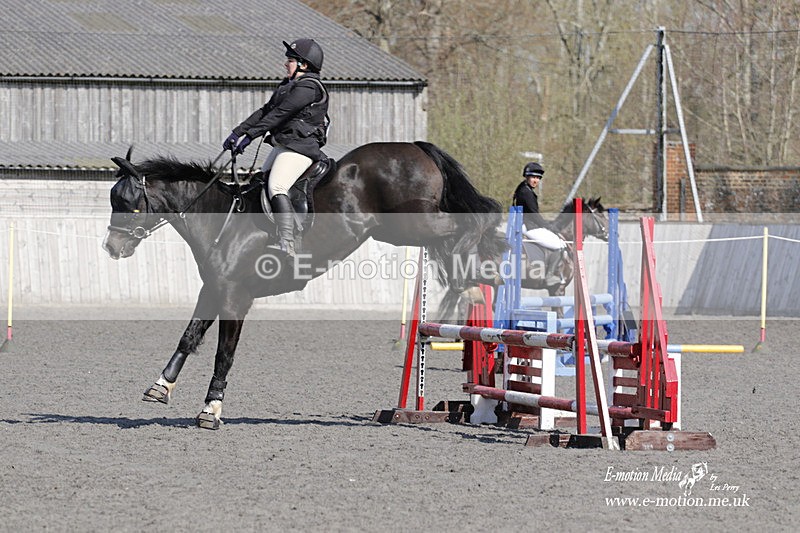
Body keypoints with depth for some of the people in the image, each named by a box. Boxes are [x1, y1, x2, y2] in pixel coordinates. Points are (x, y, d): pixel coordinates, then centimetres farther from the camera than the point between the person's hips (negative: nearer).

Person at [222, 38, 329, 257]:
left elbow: (278, 115, -19)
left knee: (276, 187, -26)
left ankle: (287, 245, -33)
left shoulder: (308, 88, -13)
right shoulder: (288, 86, 19)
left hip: (300, 147, -11)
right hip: (282, 146, 11)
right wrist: (238, 132, 10)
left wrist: (250, 135, -22)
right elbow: (264, 112, 18)